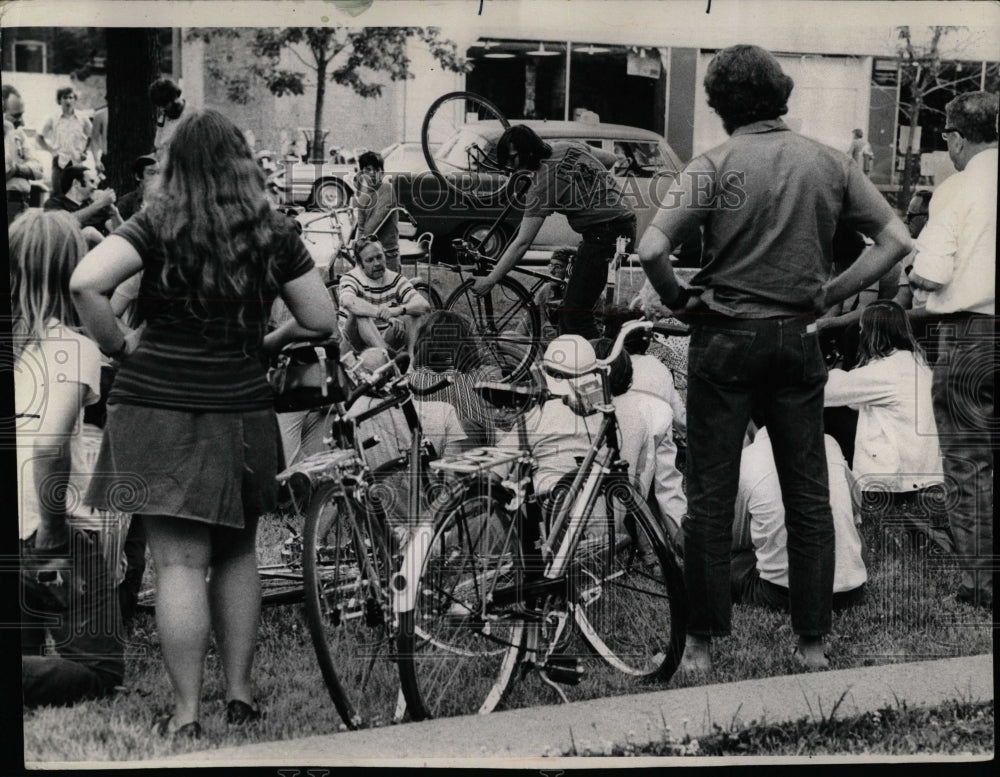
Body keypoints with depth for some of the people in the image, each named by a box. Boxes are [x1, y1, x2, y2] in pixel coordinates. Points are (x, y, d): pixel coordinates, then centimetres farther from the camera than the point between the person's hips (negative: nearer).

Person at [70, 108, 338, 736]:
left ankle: (187, 716, 2)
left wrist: (119, 349, -3)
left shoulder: (158, 225, -4)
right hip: (242, 409, 3)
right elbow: (323, 321, 5)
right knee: (237, 554, 17)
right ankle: (241, 695, 25)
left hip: (160, 406, -2)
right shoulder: (274, 232, 3)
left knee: (180, 563, -1)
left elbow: (86, 284, -17)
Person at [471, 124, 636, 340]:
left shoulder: (544, 183, -16)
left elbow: (522, 243, -17)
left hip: (605, 233, -10)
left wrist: (489, 281, -12)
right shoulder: (568, 145, 6)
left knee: (575, 313, -10)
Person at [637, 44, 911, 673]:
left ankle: (702, 645, 12)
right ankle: (813, 644, 17)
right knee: (808, 495, 11)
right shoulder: (829, 163, 0)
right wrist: (830, 293, 3)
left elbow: (652, 250, -21)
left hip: (726, 338, -3)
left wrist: (678, 300, -4)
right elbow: (897, 241, -1)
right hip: (799, 339, 3)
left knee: (711, 496, 6)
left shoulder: (716, 166, -10)